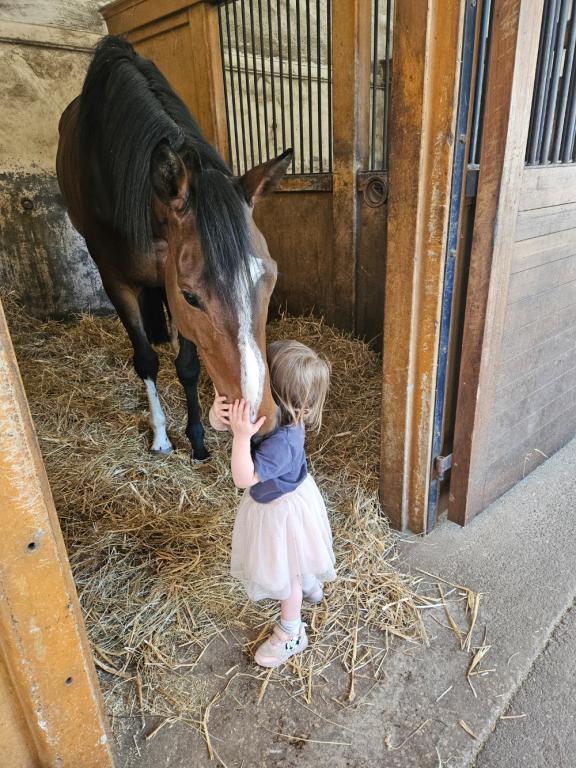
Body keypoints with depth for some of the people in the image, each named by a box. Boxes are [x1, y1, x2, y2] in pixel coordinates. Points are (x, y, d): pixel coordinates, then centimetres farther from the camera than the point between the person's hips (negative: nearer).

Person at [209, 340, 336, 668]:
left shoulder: (282, 441, -42)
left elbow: (243, 479, -39)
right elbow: (220, 422, -13)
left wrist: (242, 436, -50)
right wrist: (219, 411, -36)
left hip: (283, 509, -8)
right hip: (282, 498, 8)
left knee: (286, 572, 16)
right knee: (294, 561, 35)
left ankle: (291, 634, 42)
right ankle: (310, 585, 65)